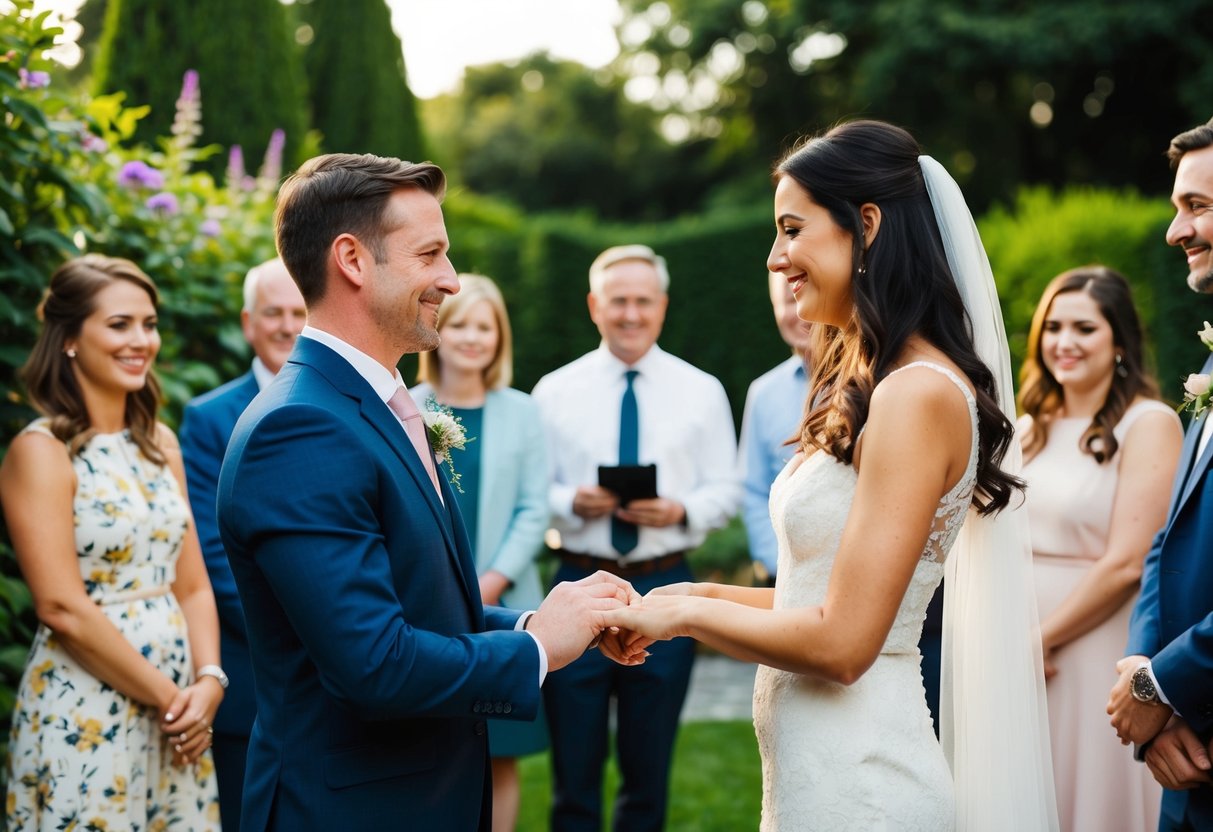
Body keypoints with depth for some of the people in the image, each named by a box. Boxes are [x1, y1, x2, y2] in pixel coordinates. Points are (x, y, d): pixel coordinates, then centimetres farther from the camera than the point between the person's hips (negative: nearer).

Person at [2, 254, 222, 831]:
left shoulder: (159, 442, 10)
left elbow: (192, 585, 9)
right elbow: (62, 607, -16)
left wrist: (208, 681, -6)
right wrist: (166, 695, -13)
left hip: (180, 712, 6)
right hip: (85, 717, -6)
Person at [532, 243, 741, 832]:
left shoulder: (701, 391, 5)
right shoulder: (555, 391, 4)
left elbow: (725, 492, 3)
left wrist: (679, 512, -16)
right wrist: (573, 503, -18)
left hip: (665, 588, 1)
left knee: (649, 767, 12)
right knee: (574, 766, 6)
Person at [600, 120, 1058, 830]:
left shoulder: (918, 395, -19)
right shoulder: (866, 382, 10)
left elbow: (841, 642, -21)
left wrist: (687, 613, -10)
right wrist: (707, 594, 2)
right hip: (814, 765, 8)